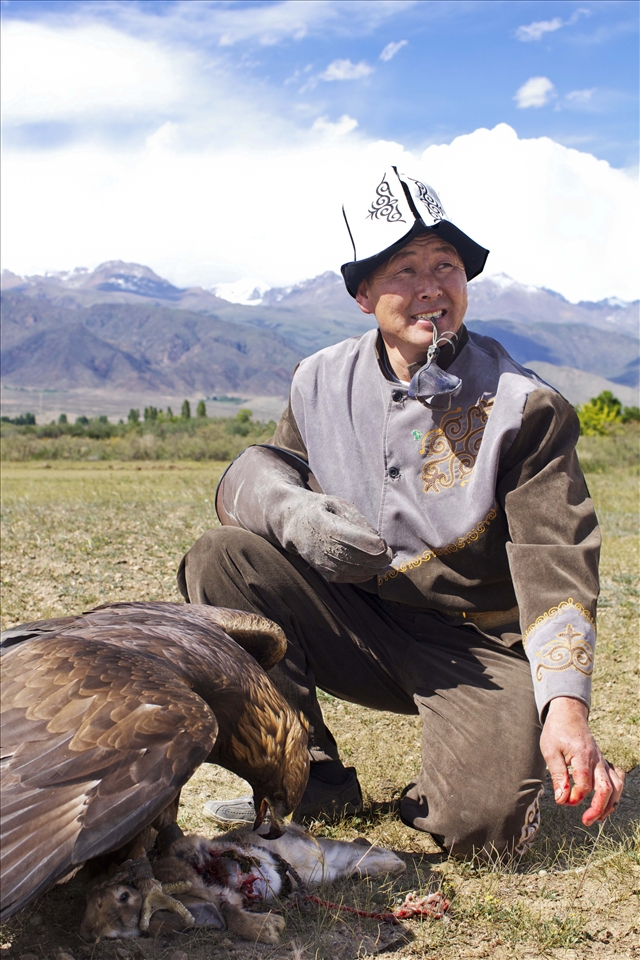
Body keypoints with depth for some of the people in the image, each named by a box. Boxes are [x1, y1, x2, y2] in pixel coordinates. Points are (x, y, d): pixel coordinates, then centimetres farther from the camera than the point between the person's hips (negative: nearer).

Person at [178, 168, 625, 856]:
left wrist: (565, 705, -30)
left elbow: (555, 565, -15)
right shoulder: (322, 383, 0)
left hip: (480, 648, -3)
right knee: (221, 560, -17)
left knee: (485, 822, -27)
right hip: (359, 628, 4)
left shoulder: (522, 405, -10)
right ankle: (310, 782, -4)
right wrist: (291, 510, -24)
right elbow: (255, 471, 3)